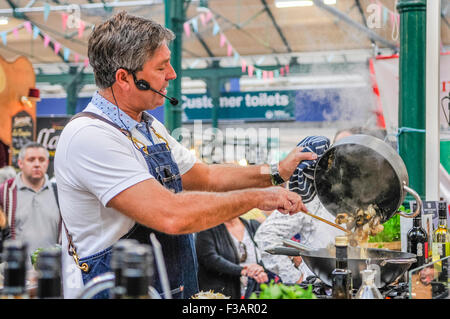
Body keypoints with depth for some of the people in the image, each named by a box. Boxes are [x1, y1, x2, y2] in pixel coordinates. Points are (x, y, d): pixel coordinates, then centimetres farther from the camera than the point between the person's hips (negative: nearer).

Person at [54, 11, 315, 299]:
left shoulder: (151, 128, 14)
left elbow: (205, 176, 26)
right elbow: (171, 214, -25)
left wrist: (277, 173, 14)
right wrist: (256, 197, -15)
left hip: (171, 289, 8)